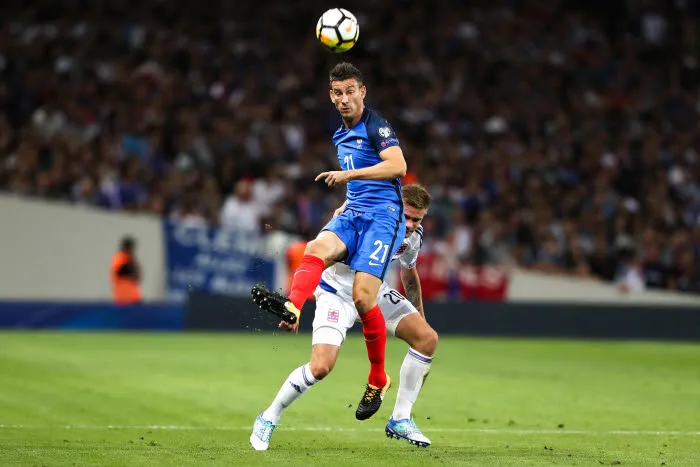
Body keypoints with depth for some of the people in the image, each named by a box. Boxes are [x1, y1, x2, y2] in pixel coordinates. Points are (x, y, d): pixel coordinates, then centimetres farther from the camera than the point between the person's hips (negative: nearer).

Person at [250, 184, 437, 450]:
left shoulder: (413, 236, -8)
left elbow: (409, 274, 15)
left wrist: (419, 315, 20)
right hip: (337, 293, -7)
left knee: (428, 338, -8)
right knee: (321, 367, -24)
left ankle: (400, 420, 2)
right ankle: (267, 420, -2)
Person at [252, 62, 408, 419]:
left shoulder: (376, 126, -3)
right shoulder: (341, 136, 22)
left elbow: (397, 166, -20)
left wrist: (350, 175, -24)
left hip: (382, 216, -7)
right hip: (353, 214, 7)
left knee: (362, 297, -17)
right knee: (316, 248, -28)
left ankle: (378, 380, 1)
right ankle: (292, 308, -58)